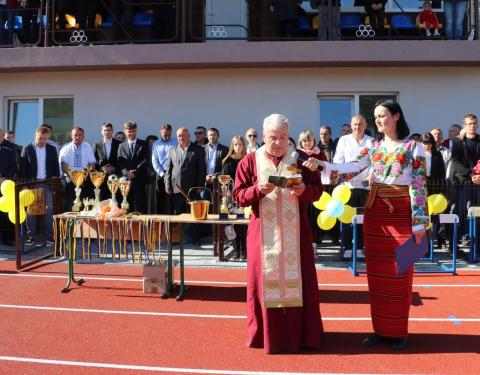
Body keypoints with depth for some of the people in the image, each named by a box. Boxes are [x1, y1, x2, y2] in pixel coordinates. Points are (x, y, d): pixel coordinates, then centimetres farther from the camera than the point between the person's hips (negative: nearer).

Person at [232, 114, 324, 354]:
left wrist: (304, 190, -18)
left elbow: (318, 189, 3)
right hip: (263, 233, 0)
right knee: (265, 279, 4)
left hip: (295, 232, 1)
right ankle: (267, 334, 16)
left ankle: (299, 334, 17)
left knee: (296, 279, 5)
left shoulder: (301, 159, 4)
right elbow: (239, 196, -2)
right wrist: (258, 190, -20)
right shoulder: (250, 161, 1)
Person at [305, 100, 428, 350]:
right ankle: (381, 329, 19)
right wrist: (321, 165, -18)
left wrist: (419, 222, -11)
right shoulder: (374, 147, 10)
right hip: (374, 213, 5)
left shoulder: (414, 147, -2)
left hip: (400, 214, -4)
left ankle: (398, 332, 15)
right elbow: (350, 169, -4)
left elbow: (419, 186, -7)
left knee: (399, 273, 2)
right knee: (376, 272, 8)